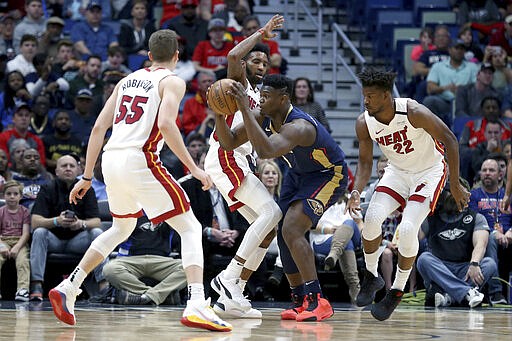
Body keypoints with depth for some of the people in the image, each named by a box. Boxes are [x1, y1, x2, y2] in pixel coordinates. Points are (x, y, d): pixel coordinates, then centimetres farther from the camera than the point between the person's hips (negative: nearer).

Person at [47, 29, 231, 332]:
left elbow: (99, 127, 17)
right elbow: (166, 124, -17)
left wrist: (87, 177, 21)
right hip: (139, 160, -7)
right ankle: (196, 305, -19)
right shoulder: (172, 82, 2)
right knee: (190, 228, -1)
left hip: (110, 160, 7)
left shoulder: (128, 80, 21)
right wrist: (193, 168, -13)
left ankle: (69, 288, 24)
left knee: (122, 228, 30)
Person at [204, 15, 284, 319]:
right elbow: (233, 56, -20)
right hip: (225, 158, -9)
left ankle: (231, 297, 0)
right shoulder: (238, 81, 3)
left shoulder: (258, 96, 28)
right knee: (272, 212, -21)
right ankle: (228, 277, -25)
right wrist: (261, 34, -10)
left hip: (239, 161, 9)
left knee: (269, 227, 3)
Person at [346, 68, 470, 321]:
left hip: (429, 172, -4)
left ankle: (397, 291, -1)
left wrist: (456, 185, -20)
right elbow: (365, 162, -4)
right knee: (372, 217, -20)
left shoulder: (414, 112, -30)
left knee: (407, 229, -21)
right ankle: (371, 276, 5)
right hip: (397, 171, 4)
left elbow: (449, 140, -21)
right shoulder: (364, 123, -16)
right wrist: (357, 191, -24)